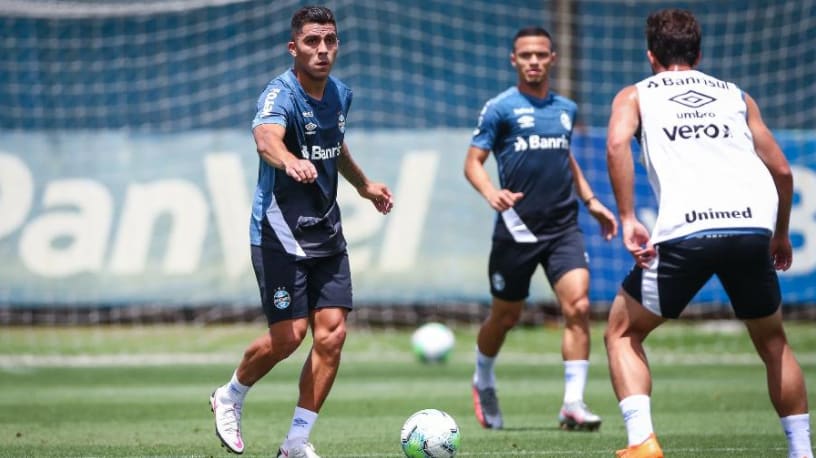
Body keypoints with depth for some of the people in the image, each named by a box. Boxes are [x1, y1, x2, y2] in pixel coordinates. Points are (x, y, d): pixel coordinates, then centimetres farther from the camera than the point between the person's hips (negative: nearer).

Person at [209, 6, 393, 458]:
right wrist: (290, 161, -62)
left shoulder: (340, 94, 6)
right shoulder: (280, 94, -18)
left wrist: (363, 185, 36)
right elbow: (266, 137, -42)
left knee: (331, 334, -4)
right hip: (280, 233, -6)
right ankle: (229, 398, 19)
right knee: (289, 335, -11)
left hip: (326, 234, 7)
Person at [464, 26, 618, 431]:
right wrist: (491, 193, -24)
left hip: (563, 226, 3)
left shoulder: (566, 109, 12)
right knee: (506, 317, 9)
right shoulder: (500, 108, -3)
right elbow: (473, 162, -5)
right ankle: (484, 383, 38)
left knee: (578, 307, -16)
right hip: (517, 227, -3)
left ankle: (573, 404, -15)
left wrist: (591, 201, 21)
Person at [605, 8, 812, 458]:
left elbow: (617, 144, -2)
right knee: (772, 341, 25)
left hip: (685, 232, -2)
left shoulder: (635, 95, 21)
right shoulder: (735, 95, 28)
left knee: (622, 333, 15)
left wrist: (627, 219, -3)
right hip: (753, 224, 3)